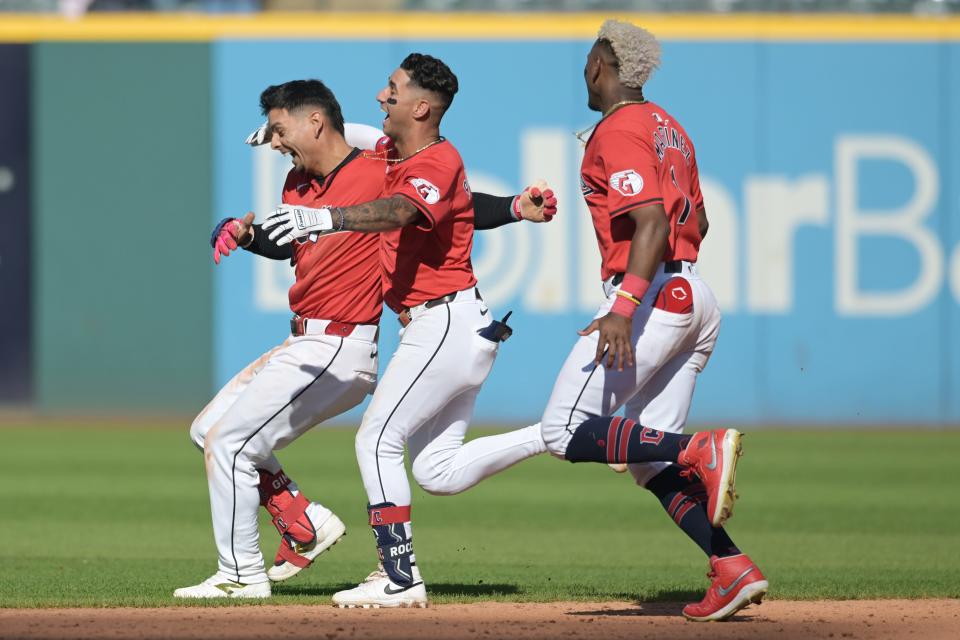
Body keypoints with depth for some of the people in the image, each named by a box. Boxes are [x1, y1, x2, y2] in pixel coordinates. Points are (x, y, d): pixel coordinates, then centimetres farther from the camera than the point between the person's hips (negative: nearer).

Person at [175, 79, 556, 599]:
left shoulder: (379, 175, -13)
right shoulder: (298, 184, 12)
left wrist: (514, 208, -24)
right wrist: (244, 232, 6)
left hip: (340, 350, -10)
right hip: (305, 346, 10)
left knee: (229, 440, -9)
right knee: (209, 429, 16)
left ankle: (242, 576, 1)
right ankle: (306, 524, 16)